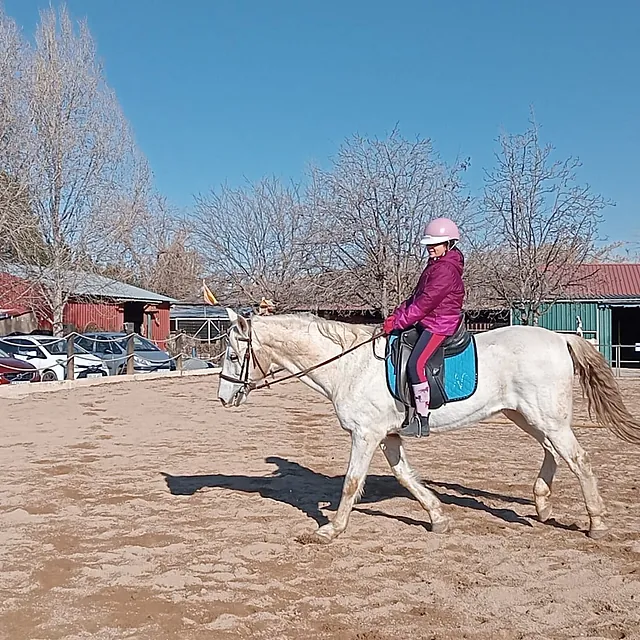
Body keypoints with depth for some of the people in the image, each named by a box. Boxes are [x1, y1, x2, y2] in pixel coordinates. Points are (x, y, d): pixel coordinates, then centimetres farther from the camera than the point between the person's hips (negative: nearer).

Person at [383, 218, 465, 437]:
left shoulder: (446, 269, -15)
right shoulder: (434, 265, 18)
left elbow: (426, 302, -21)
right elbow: (416, 296, 18)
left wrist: (399, 322, -18)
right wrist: (396, 315, 5)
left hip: (440, 325, -11)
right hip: (427, 323, 11)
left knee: (416, 363, -23)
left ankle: (421, 420, -20)